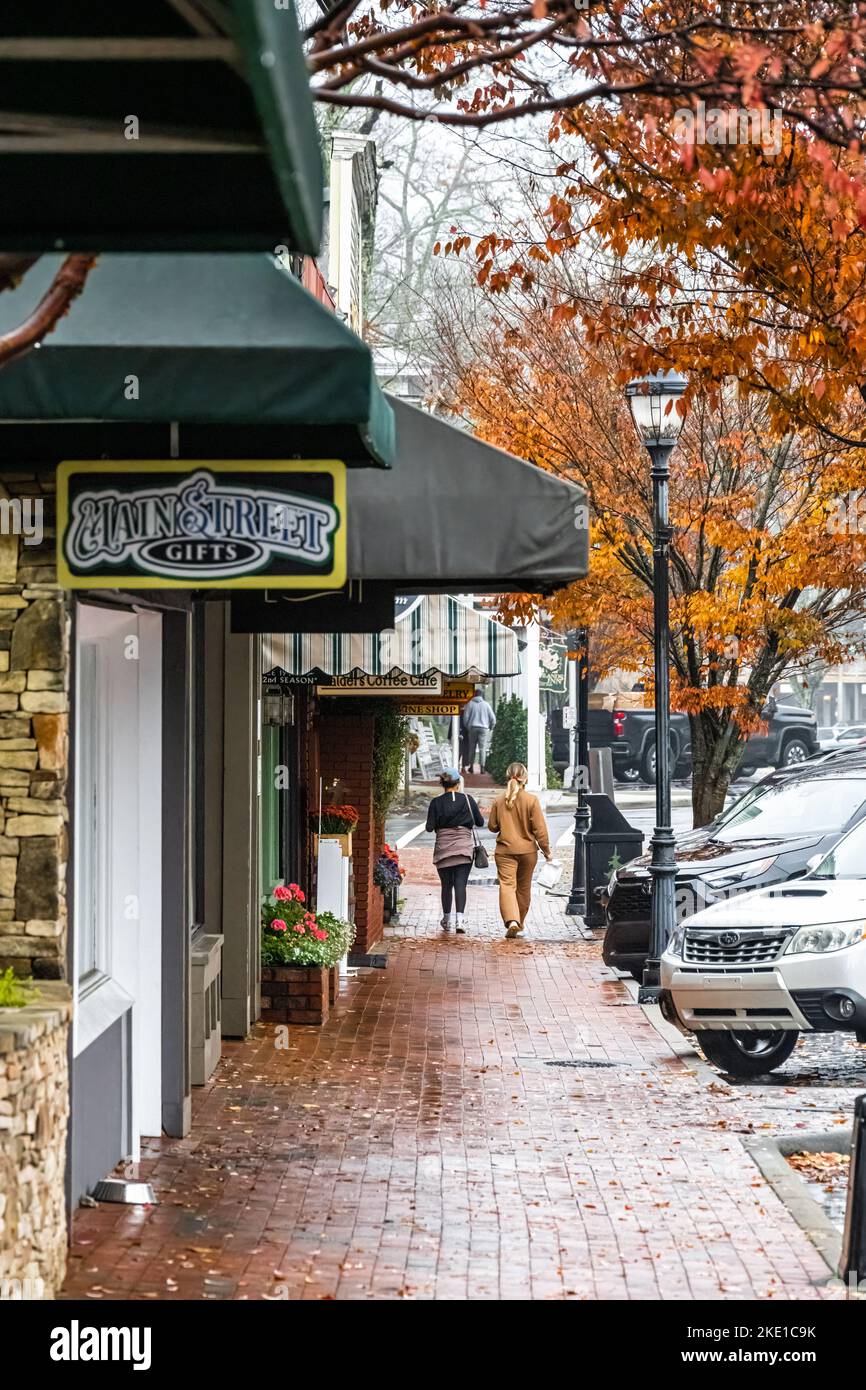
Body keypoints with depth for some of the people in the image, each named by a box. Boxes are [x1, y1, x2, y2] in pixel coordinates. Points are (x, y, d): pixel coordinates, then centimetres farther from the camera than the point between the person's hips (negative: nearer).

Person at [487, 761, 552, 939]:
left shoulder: (499, 800, -5)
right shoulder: (532, 800, -10)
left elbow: (492, 826, 3)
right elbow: (540, 829, -8)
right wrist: (546, 850, 2)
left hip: (504, 850, 0)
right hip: (527, 850, 0)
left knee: (507, 885, -5)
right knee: (524, 888, 16)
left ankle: (511, 920, -26)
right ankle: (519, 924, 28)